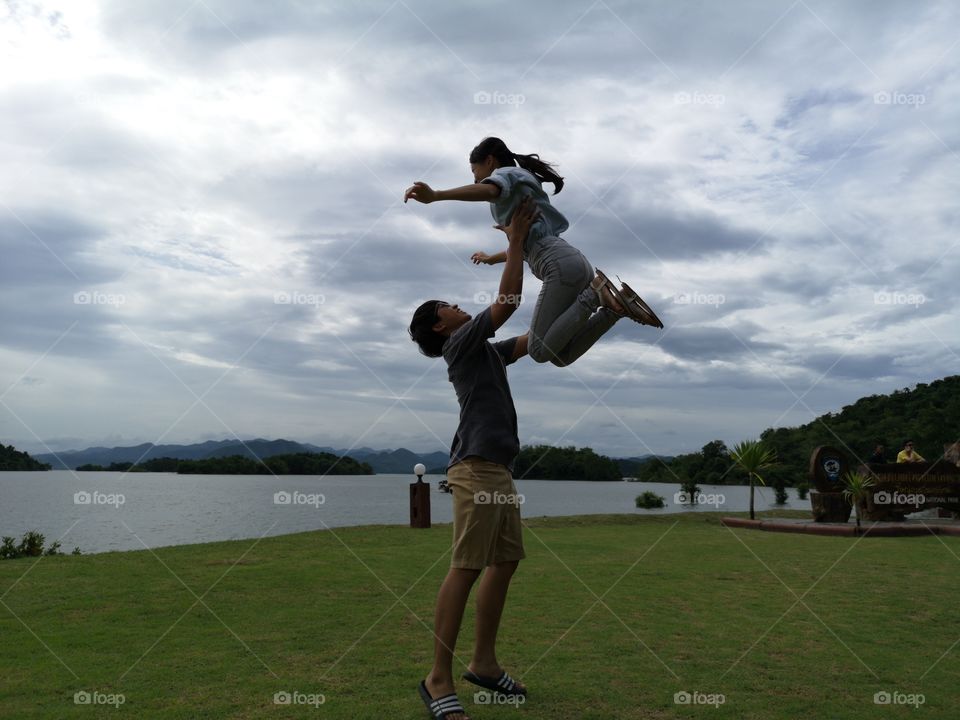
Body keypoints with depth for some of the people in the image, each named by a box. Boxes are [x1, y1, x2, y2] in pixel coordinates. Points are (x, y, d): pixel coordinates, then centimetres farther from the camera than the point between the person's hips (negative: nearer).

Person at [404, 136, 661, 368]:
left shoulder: (507, 173, 8)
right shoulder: (521, 195, 35)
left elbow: (488, 190, -19)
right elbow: (526, 246, 46)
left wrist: (433, 195, -33)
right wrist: (492, 258, 65)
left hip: (561, 265, -9)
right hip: (574, 263, 9)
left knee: (540, 351, -13)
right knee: (560, 356, 4)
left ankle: (595, 293, -17)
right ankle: (616, 306, -4)